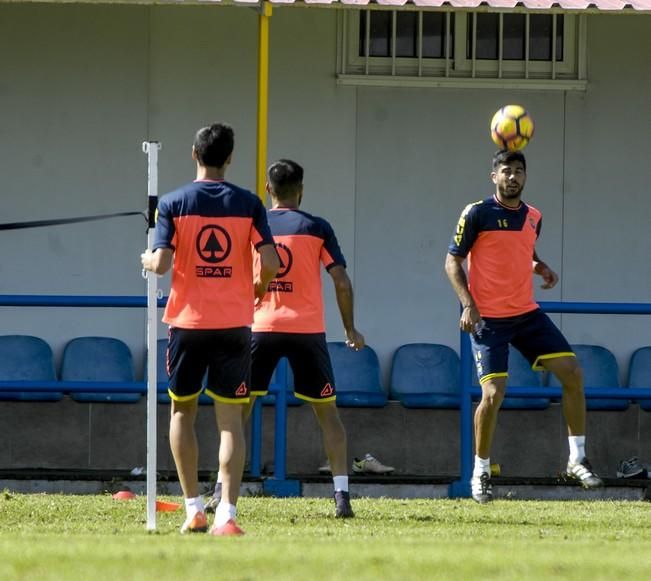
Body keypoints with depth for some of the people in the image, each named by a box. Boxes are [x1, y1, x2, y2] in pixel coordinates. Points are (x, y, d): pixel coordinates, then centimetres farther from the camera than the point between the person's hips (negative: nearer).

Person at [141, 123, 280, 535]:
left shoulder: (173, 204, -3)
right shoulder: (248, 204, -1)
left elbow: (161, 264, -10)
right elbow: (270, 262, -7)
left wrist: (148, 259, 13)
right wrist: (259, 287, 14)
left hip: (188, 321, 0)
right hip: (234, 323, 0)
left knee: (182, 411, 16)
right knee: (231, 418, -1)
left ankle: (194, 509, 13)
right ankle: (227, 513, -12)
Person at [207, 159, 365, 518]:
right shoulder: (317, 228, 0)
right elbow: (341, 281, -3)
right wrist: (350, 329, 8)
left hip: (260, 327, 1)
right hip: (307, 329, -1)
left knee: (239, 408, 10)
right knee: (327, 411, 7)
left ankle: (221, 491, 3)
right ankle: (341, 495, -2)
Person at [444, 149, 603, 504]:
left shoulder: (533, 217, 9)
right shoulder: (477, 214, -8)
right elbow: (452, 262, -6)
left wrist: (541, 268, 3)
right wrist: (468, 304, -19)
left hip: (527, 314, 6)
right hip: (488, 319, -6)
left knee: (572, 373, -4)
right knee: (493, 393, -15)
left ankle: (577, 460, 6)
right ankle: (481, 472, 5)